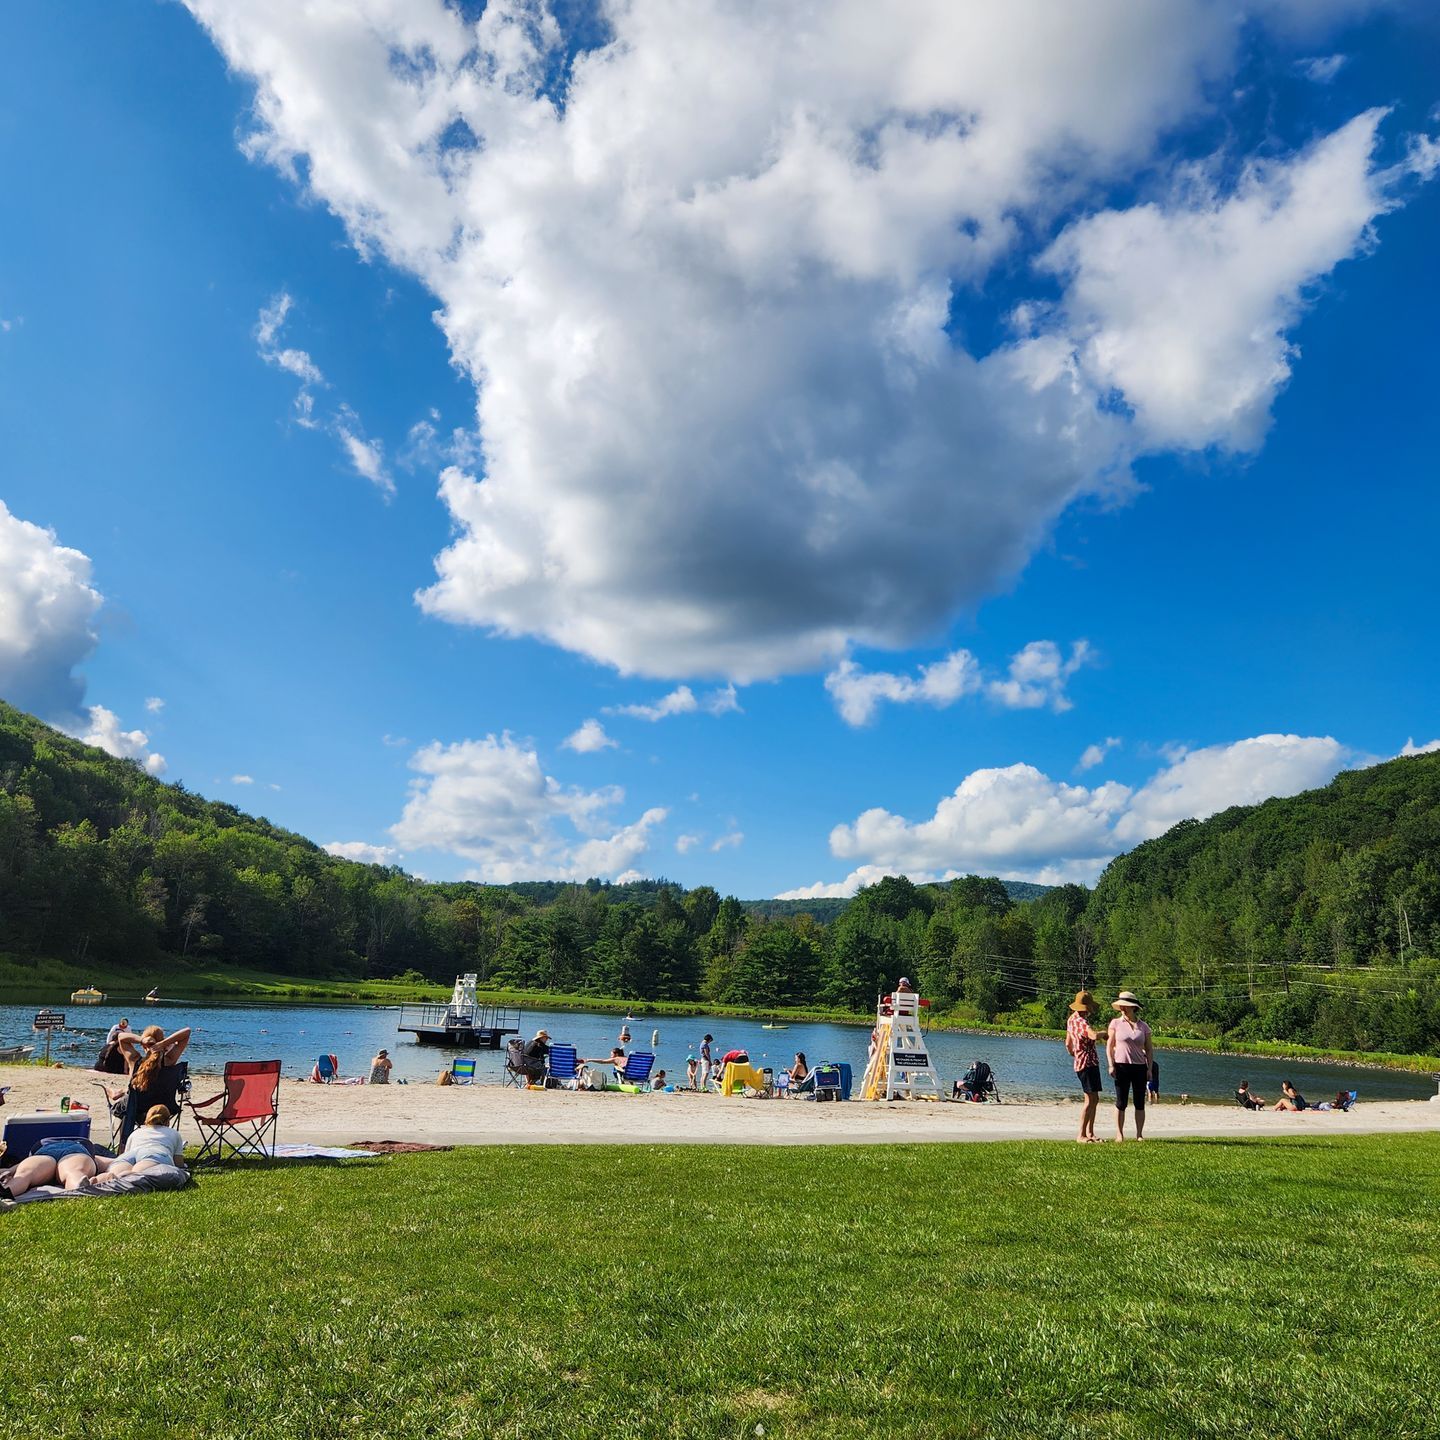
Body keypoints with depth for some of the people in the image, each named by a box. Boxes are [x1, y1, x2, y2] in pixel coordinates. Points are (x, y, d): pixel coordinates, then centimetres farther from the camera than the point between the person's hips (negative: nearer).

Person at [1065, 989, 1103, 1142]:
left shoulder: (1071, 1019, 13)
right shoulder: (1082, 1021, -18)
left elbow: (1068, 1044, 23)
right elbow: (1094, 1036, -38)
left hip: (1085, 1063, 10)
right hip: (1087, 1063, -10)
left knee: (1094, 1099, 15)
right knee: (1089, 1100, -10)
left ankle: (1090, 1133, 21)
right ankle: (1081, 1136, -10)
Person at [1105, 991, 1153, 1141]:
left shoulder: (1143, 1026, 7)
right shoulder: (1115, 1023, 2)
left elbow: (1149, 1049, 10)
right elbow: (1109, 1046, 1)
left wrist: (1150, 1068, 3)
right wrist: (1111, 1065, -6)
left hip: (1140, 1067, 2)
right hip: (1121, 1066, -2)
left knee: (1140, 1103, 4)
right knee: (1121, 1102, 0)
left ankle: (1139, 1134, 12)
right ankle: (1119, 1134, 6)